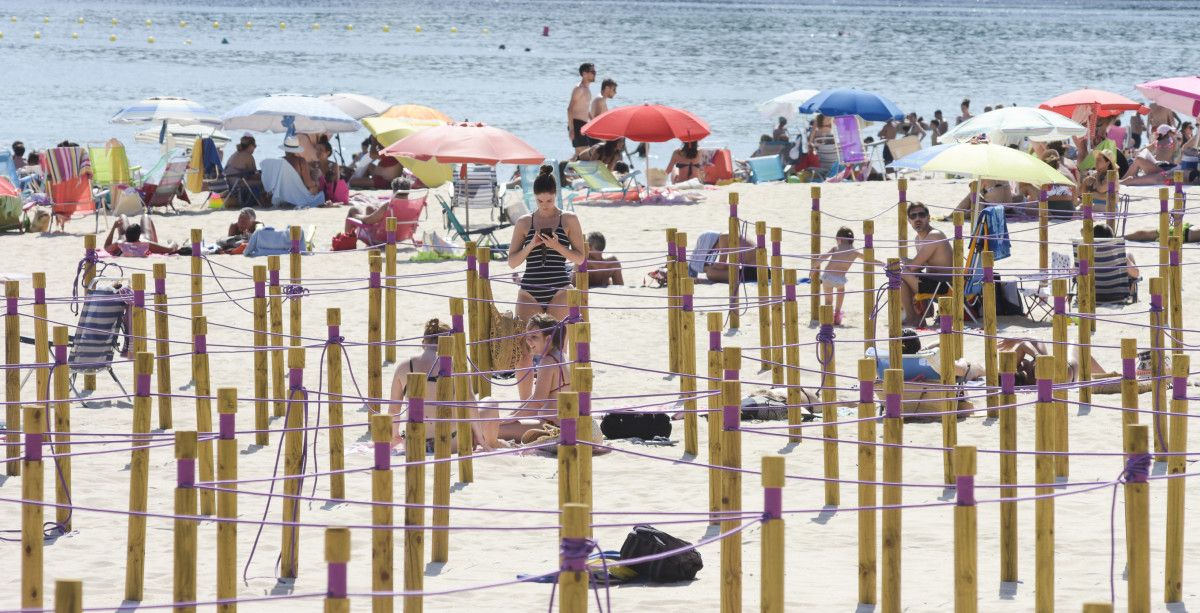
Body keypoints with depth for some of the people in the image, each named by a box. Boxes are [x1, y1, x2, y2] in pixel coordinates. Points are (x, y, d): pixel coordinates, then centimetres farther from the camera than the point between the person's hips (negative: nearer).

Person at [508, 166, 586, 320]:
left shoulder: (569, 220, 5)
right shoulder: (524, 223, 9)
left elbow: (580, 258, 3)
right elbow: (512, 262, 8)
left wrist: (557, 246, -13)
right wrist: (531, 245, -9)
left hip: (559, 292, -2)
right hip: (529, 292, 2)